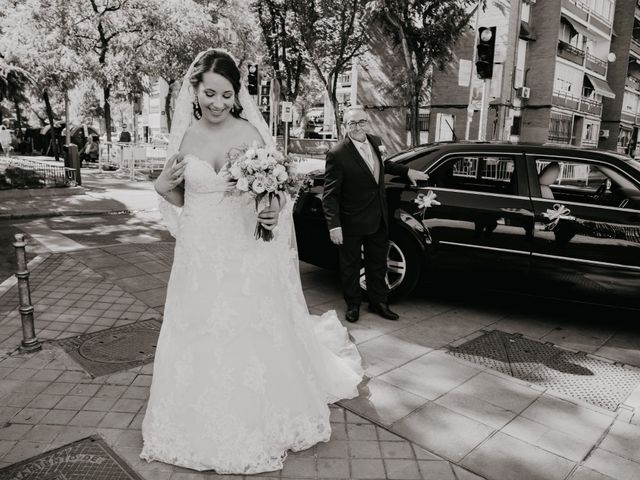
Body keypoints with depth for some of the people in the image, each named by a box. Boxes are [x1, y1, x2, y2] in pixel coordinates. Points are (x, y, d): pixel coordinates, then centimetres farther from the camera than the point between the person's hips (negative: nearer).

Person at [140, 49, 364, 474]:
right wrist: (163, 186, -9)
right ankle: (206, 427, 38)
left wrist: (274, 212, -25)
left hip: (246, 255, -3)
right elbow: (179, 200, 11)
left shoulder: (251, 133, -7)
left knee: (252, 339, 9)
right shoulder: (183, 136, 3)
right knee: (201, 341, 14)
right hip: (200, 256, 3)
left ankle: (256, 425, 33)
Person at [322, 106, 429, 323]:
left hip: (378, 220, 6)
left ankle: (378, 302, 36)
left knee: (378, 264, 19)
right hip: (352, 223, -6)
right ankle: (353, 305, 31)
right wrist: (334, 225, -24)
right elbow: (330, 195, -19)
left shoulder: (375, 141, 2)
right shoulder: (337, 154, -19)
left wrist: (407, 171, 17)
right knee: (350, 265, 12)